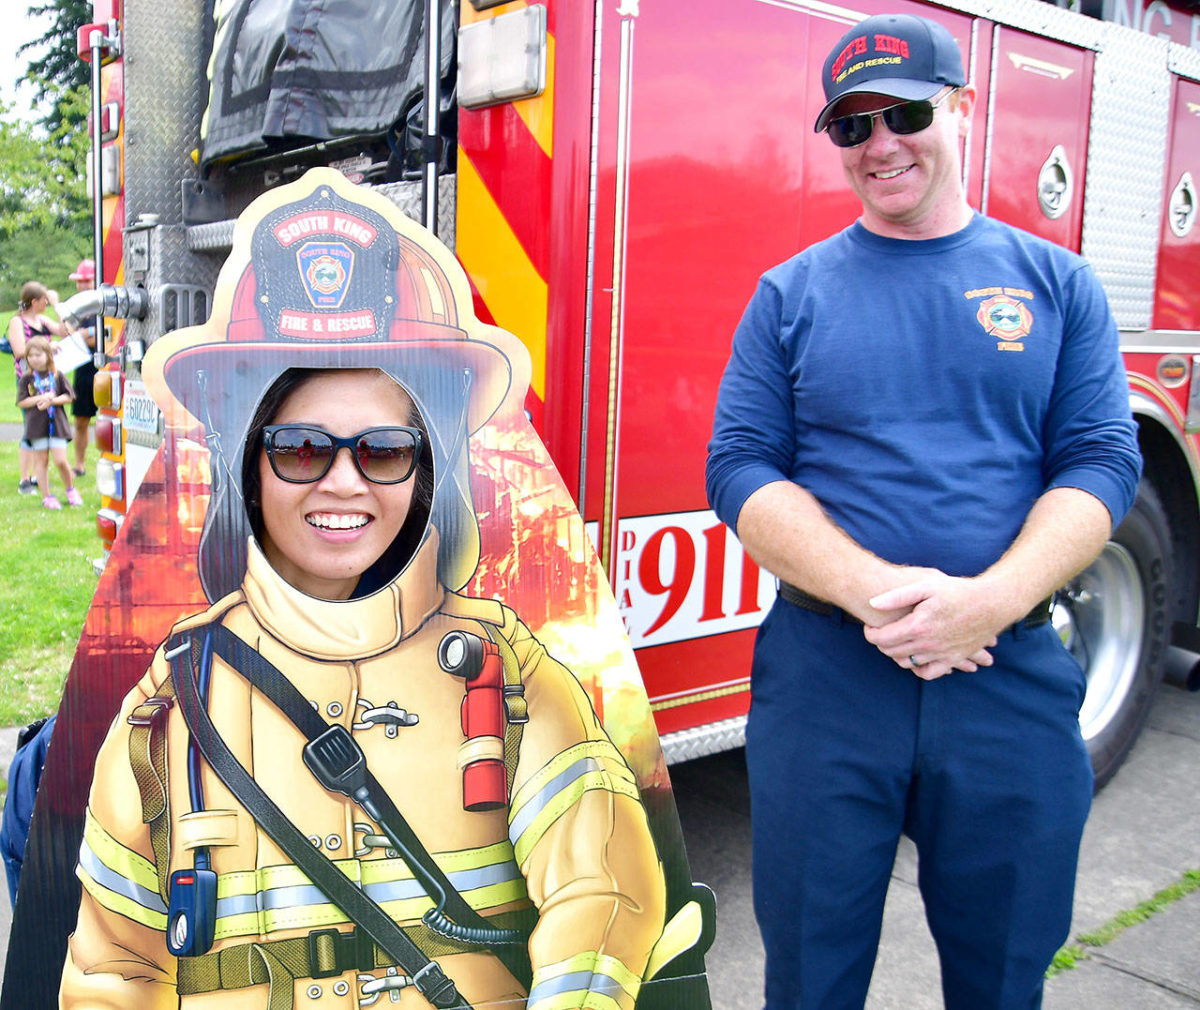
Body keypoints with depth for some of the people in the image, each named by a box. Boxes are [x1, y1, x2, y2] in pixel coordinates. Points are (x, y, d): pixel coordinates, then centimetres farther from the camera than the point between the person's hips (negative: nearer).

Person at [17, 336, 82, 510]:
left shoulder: (57, 376, 5)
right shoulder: (26, 379, 3)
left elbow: (68, 397, 2)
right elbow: (21, 402, -1)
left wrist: (52, 401, -13)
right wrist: (41, 398, -14)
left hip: (57, 424, 0)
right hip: (36, 425, 0)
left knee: (60, 460, -6)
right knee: (41, 461, 4)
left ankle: (70, 489, 17)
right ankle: (46, 496, 13)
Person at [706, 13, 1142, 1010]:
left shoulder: (1057, 283, 6)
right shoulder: (791, 294, 4)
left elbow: (1101, 461, 0)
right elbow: (741, 467, -3)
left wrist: (992, 600, -18)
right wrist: (872, 590, -19)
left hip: (1014, 674, 1)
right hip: (823, 672, 0)